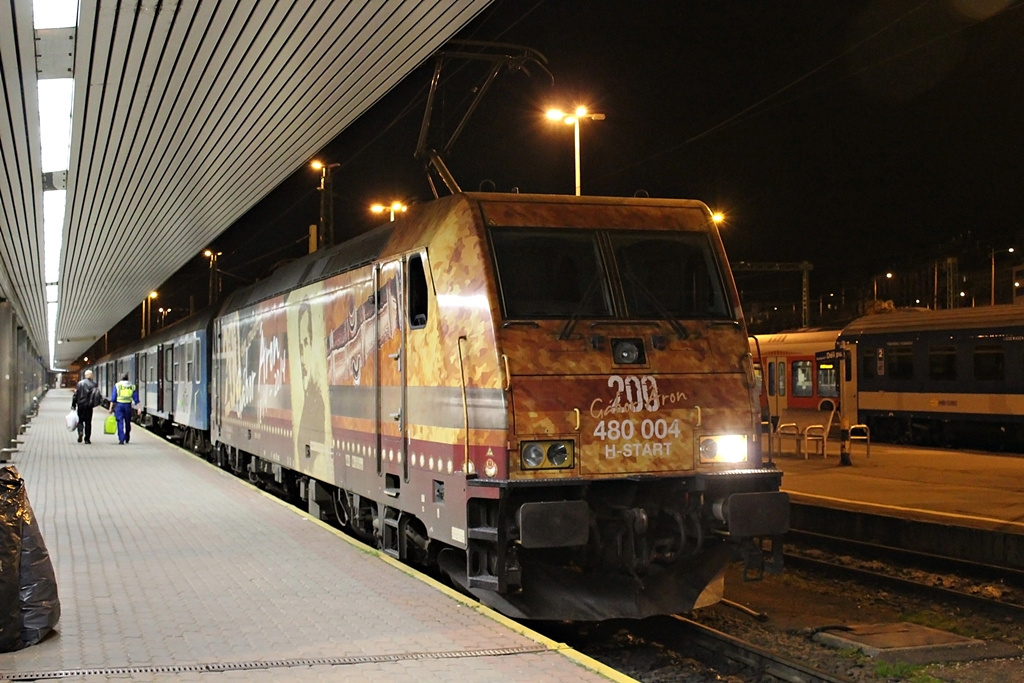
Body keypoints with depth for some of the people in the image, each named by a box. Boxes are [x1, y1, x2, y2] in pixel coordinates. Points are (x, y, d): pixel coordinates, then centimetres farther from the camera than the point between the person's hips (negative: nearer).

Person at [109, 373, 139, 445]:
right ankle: (127, 439, 26)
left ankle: (121, 439, -14)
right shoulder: (132, 386, 8)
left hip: (119, 405, -2)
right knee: (127, 423, 15)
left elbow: (113, 398, -2)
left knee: (120, 422, -4)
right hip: (128, 405, 2)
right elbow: (136, 398, 3)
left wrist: (111, 408, -1)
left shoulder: (117, 385, 3)